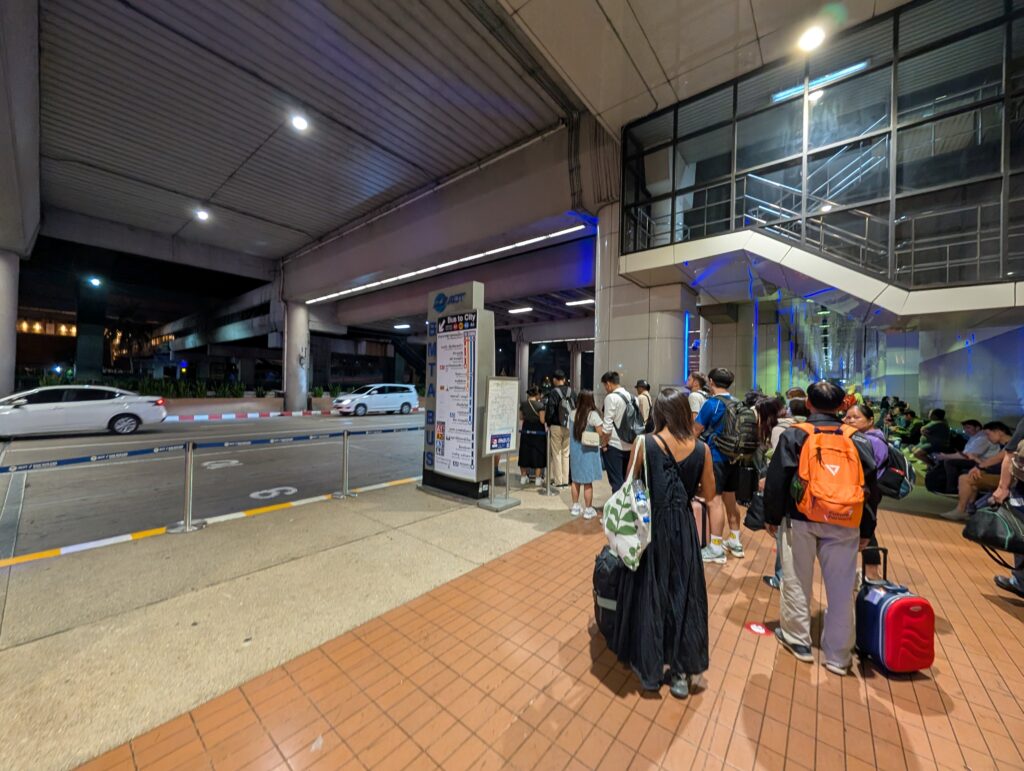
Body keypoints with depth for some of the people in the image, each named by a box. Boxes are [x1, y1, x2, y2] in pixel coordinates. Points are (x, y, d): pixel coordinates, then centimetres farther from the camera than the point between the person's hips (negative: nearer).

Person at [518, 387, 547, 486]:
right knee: (538, 455, 6)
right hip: (538, 432, -4)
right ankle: (538, 478, 10)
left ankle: (523, 476, 20)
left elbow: (521, 417, 9)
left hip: (525, 431, 4)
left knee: (525, 454, 12)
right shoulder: (540, 405, -13)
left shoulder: (523, 404, 0)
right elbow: (542, 420, -15)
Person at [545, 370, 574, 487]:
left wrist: (547, 422, 0)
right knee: (566, 453, 14)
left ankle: (558, 481, 9)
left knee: (556, 454, 5)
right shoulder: (571, 392, 3)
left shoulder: (553, 393, -12)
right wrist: (571, 421, 13)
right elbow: (576, 407, 5)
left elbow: (550, 410, -15)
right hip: (568, 426, 5)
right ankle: (565, 480, 19)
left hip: (556, 426, -5)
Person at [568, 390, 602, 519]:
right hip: (588, 451, -4)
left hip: (575, 450, 4)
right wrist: (602, 445, 0)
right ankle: (588, 510, 16)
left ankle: (575, 506, 26)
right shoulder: (593, 414, -15)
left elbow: (571, 431, 4)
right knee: (588, 482, 6)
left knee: (576, 480, 17)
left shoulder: (573, 414, -2)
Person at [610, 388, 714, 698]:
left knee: (649, 594, 15)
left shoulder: (644, 443, -15)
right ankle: (681, 673, 31)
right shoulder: (701, 449, -8)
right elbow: (708, 493, 3)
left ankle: (649, 669, 30)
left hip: (651, 526, -2)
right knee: (683, 595, 18)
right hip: (683, 529, 2)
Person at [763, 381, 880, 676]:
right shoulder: (856, 439, 3)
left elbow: (776, 480, -8)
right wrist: (866, 530, 16)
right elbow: (871, 486, 7)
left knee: (797, 582, 14)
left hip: (800, 519, -2)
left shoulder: (793, 435, -6)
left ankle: (797, 639, 28)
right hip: (844, 524, 3)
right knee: (841, 589, 12)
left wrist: (772, 516, 4)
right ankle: (837, 656, 23)